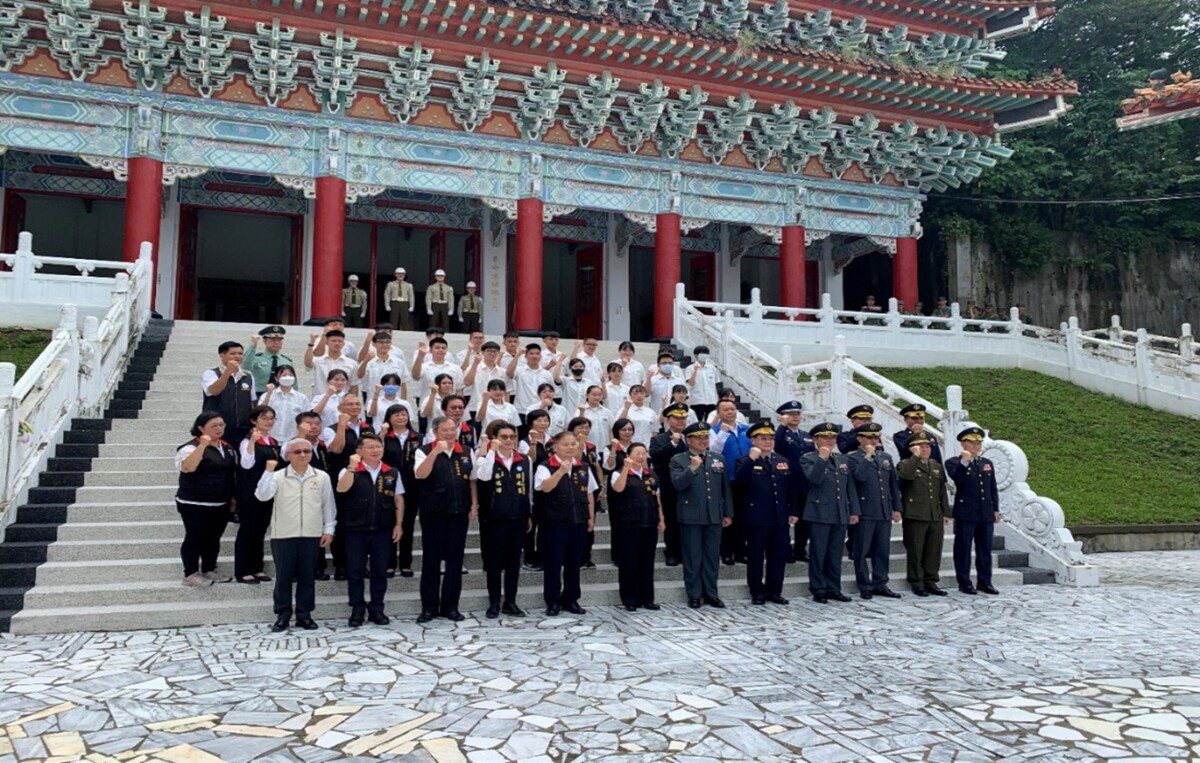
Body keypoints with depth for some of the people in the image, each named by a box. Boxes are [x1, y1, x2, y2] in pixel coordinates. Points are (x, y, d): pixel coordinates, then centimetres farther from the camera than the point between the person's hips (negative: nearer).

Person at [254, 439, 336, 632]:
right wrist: (268, 471, -21)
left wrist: (328, 530, 6)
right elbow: (262, 495, -14)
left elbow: (328, 505, 9)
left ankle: (304, 614, 18)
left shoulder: (322, 477, 4)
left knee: (307, 576, 7)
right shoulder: (278, 476, -1)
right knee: (283, 576, 4)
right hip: (283, 535, -1)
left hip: (312, 535, 1)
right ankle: (283, 614, 16)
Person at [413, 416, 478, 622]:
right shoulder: (425, 451, -2)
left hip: (459, 512, 3)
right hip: (433, 513, -3)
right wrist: (435, 452, -25)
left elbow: (472, 480, 13)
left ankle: (450, 606, 16)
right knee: (431, 559, 3)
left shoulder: (466, 452, 9)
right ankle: (428, 607, 13)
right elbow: (420, 475, -18)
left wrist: (474, 505, 4)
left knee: (455, 560, 6)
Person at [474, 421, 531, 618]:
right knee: (494, 561, 3)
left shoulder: (524, 460, 9)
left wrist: (529, 516, 13)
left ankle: (510, 602, 19)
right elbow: (484, 476, -25)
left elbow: (528, 489, 14)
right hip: (494, 518, -3)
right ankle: (494, 603, 14)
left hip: (518, 518, 3)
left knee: (514, 561, 9)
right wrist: (492, 450, -23)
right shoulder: (487, 458, -2)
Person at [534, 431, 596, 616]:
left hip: (579, 521, 4)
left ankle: (571, 599, 21)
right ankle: (553, 601, 10)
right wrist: (561, 470, -35)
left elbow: (589, 495, 16)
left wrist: (591, 518, 12)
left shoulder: (584, 468, 11)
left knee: (574, 562, 10)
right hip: (555, 522, -4)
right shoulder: (545, 466, -5)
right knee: (553, 562, 0)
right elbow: (545, 487, -23)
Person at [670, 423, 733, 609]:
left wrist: (728, 514, 10)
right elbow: (677, 484, -14)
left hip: (714, 516, 3)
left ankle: (711, 594, 19)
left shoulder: (719, 458, 11)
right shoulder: (678, 460, 0)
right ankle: (694, 595, 13)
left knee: (712, 557, 9)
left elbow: (726, 487, 13)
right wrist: (692, 468, -25)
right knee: (692, 557, 3)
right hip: (691, 516, -3)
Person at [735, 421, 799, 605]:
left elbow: (791, 489, 16)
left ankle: (774, 592, 21)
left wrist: (794, 512, 10)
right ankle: (757, 593, 12)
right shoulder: (745, 462, -2)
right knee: (755, 557, 2)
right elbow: (739, 480, -22)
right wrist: (751, 459, -28)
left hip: (781, 519, 5)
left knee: (779, 557, 9)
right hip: (757, 519, -5)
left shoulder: (783, 462, 14)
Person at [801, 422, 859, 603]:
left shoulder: (844, 460, 16)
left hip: (841, 515, 5)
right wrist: (822, 458, -24)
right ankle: (818, 591, 8)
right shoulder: (808, 459, -2)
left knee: (836, 555, 10)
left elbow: (850, 487, 16)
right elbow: (814, 479, -19)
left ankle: (833, 589, 19)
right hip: (819, 514, -5)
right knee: (818, 554, 0)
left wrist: (854, 511, 11)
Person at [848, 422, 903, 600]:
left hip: (885, 512, 6)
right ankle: (865, 586, 8)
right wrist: (868, 456, -16)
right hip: (865, 512, -5)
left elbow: (894, 484, 16)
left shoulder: (886, 457, 15)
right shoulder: (854, 458, -3)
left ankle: (880, 584, 19)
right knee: (862, 551, 0)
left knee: (883, 550, 10)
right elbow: (860, 476, -23)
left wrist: (897, 508, 12)